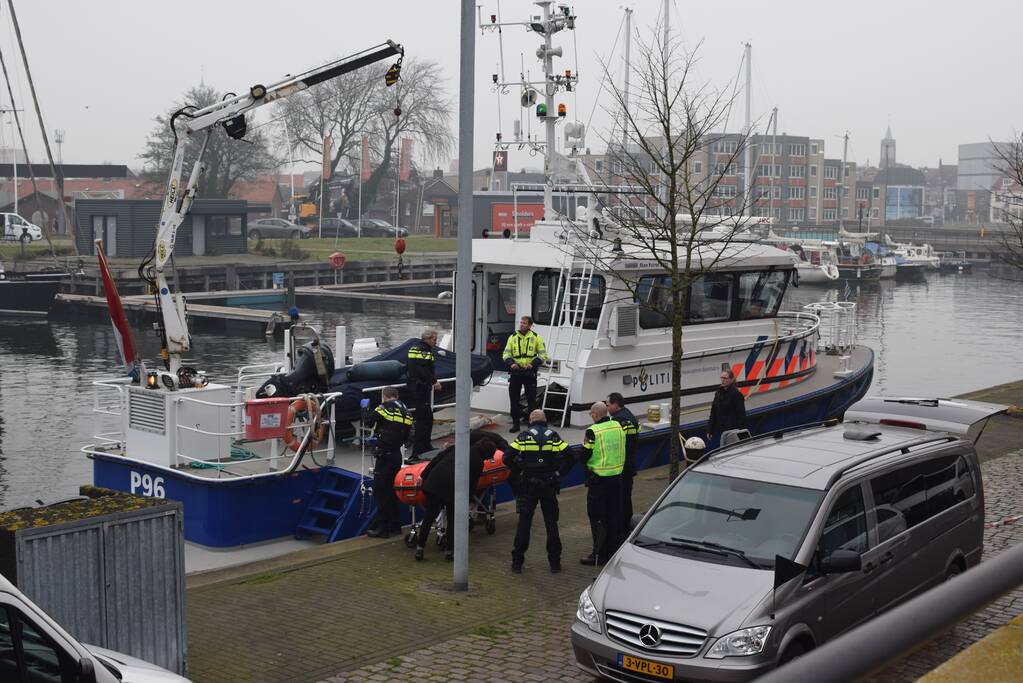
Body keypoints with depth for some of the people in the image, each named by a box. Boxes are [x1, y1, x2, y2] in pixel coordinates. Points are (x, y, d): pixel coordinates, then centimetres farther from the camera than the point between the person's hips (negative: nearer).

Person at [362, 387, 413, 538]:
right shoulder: (405, 411, 12)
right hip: (397, 454, 7)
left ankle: (382, 528, -4)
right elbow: (406, 436, 15)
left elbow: (368, 422, -4)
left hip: (385, 455, -7)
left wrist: (365, 408, 13)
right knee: (392, 489, 18)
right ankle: (395, 525, 22)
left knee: (380, 491, -3)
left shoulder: (385, 408, -8)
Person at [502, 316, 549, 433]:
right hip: (515, 372, 2)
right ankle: (515, 424, 16)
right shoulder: (513, 337, 7)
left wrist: (533, 363, -16)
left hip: (530, 373, -2)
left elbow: (543, 355, 0)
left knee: (531, 400, 2)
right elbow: (506, 354, 7)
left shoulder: (536, 338, 1)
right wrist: (511, 363, -13)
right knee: (514, 399, 6)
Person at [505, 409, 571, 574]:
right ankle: (554, 562, 11)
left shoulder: (524, 436, -2)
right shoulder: (553, 436, 1)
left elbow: (507, 458, -9)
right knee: (551, 523, 10)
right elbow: (568, 457, -7)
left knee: (524, 523, 6)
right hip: (549, 486, 1)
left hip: (528, 486, -1)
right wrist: (558, 472, 3)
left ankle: (517, 562, 7)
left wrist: (518, 471, 5)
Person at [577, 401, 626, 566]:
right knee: (613, 515, 15)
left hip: (599, 479, -7)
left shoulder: (593, 431, -17)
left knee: (597, 517, 0)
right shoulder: (618, 427, 3)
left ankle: (599, 554, 1)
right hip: (617, 477, 7)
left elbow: (584, 456, -13)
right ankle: (611, 550, 24)